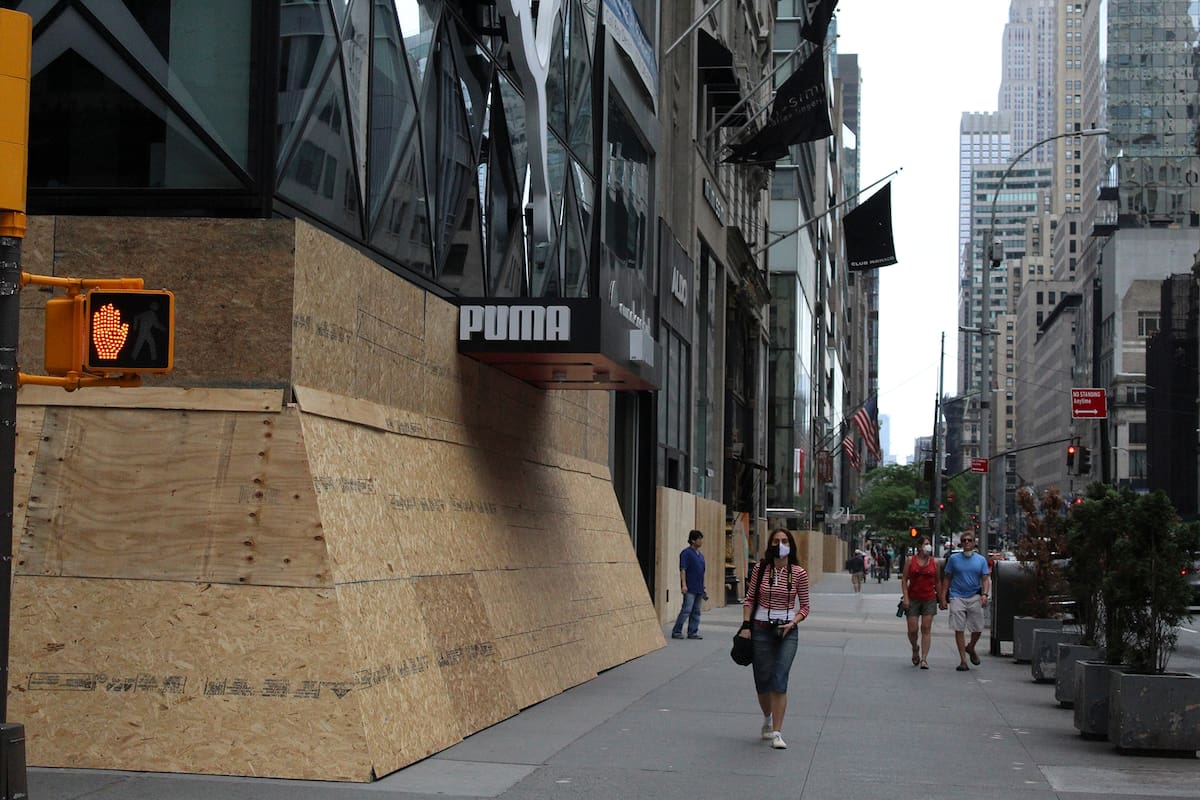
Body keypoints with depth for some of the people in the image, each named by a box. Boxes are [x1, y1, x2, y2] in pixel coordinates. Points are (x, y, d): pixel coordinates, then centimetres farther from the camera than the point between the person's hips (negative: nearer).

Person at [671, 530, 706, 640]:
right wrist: (684, 585, -21)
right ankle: (676, 632, -5)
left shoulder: (700, 554, 17)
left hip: (699, 589, 8)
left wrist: (702, 588, 20)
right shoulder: (686, 553, -7)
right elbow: (683, 569, -13)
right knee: (686, 610, -11)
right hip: (690, 589, -8)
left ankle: (692, 632, 11)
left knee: (696, 611, 7)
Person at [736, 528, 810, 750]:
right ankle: (768, 719, 35)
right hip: (761, 629, 1)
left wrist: (792, 623, -11)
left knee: (779, 680, -13)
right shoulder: (760, 569, 1)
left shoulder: (799, 573, -2)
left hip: (787, 631, -1)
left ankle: (777, 733, -12)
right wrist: (746, 625, -3)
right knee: (762, 680, 7)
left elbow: (804, 606, 5)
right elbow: (749, 599, 6)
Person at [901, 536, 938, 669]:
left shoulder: (934, 563, 6)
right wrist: (905, 597, -8)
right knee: (912, 629, 0)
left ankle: (924, 658, -3)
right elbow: (904, 580, 1)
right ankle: (915, 649, 30)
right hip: (913, 599, -1)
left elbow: (937, 582, 12)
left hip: (929, 600, 1)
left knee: (926, 629, -4)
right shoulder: (910, 561, 2)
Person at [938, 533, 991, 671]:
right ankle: (963, 661, 4)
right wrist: (943, 598, 1)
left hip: (975, 597, 1)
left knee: (978, 629, 1)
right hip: (957, 597, -1)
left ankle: (970, 648, 32)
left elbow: (985, 579, 6)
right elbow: (947, 579, 7)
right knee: (959, 629, -3)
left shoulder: (981, 560, 8)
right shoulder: (954, 558, 5)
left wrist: (985, 594, -12)